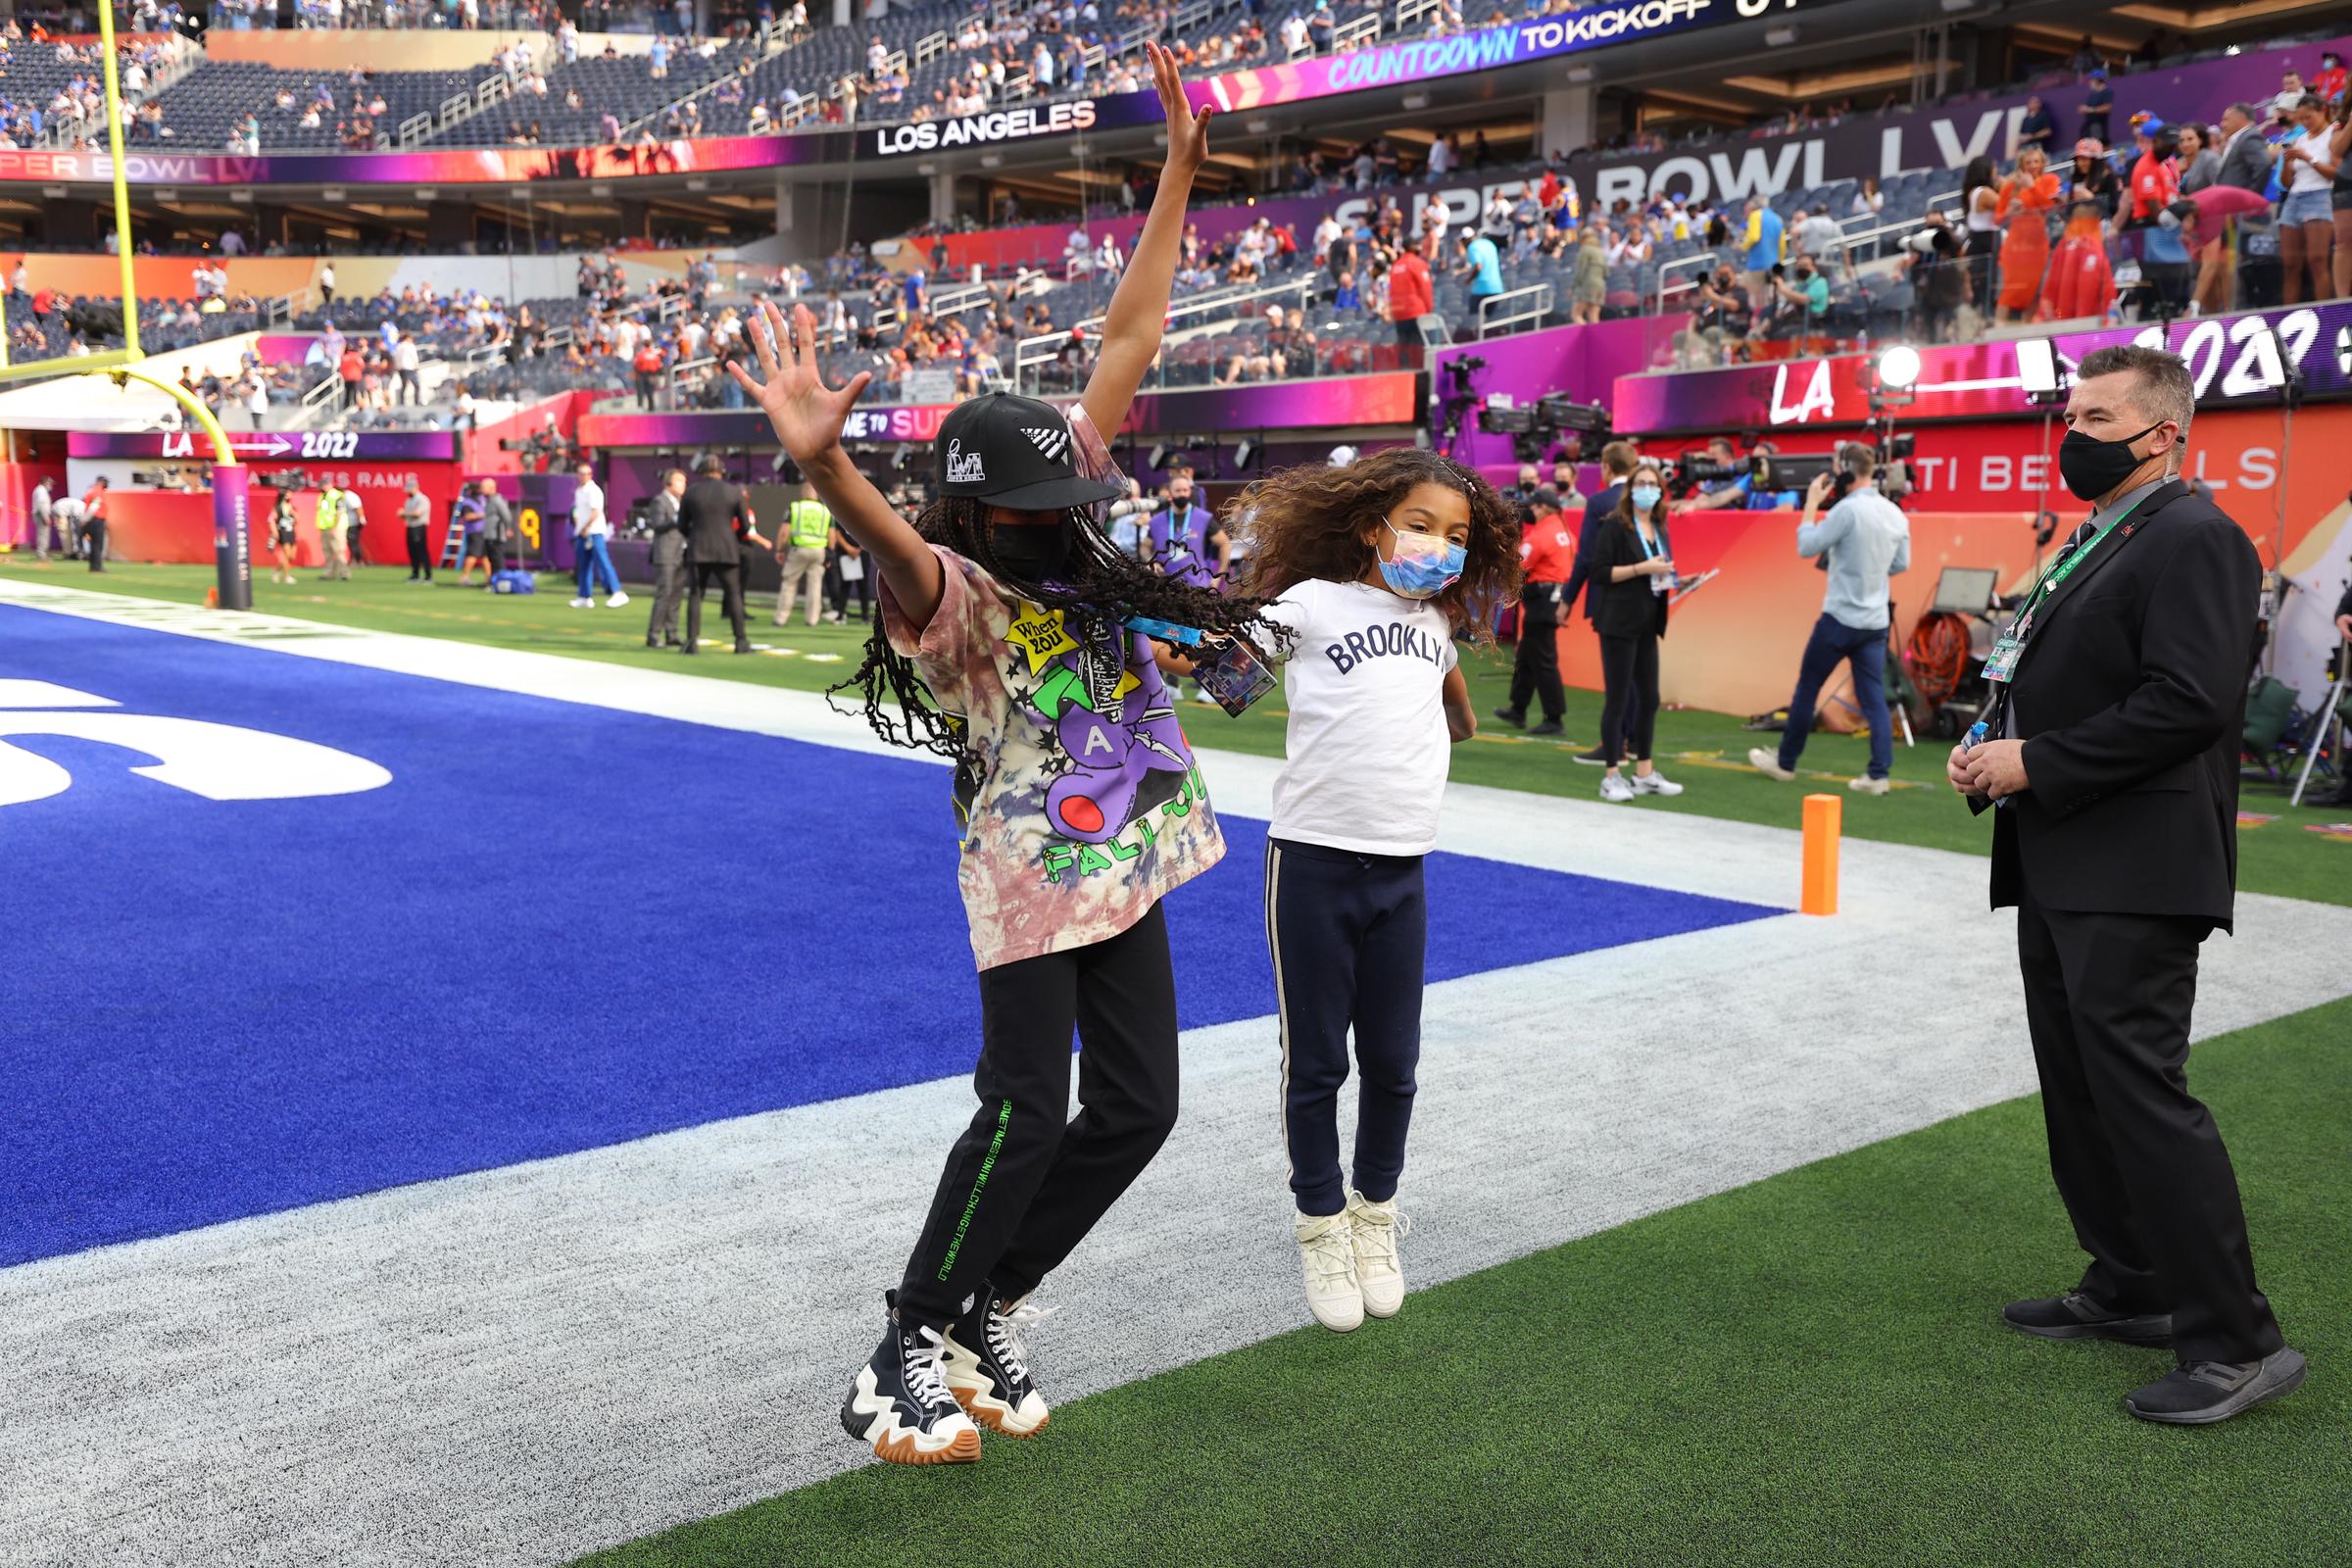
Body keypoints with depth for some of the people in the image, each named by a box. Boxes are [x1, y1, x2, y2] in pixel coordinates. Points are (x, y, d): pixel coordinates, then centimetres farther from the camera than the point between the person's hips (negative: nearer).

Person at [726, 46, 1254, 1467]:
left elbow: (1132, 336, 5)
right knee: (1027, 1113, -9)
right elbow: (896, 545, -41)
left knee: (1138, 1107, 8)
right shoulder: (954, 589, -15)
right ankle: (909, 1353, 8)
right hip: (1030, 878, -7)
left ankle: (988, 1308, 24)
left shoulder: (1067, 527, 3)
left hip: (1124, 867, 8)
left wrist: (1179, 171, 5)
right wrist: (822, 462, -63)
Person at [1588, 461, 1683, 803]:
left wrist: (1667, 577, 4)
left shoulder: (1659, 529, 14)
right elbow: (1600, 572, -14)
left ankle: (1644, 774, 20)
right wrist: (1641, 568, -20)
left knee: (1649, 698, 10)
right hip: (1619, 622, -7)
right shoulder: (1615, 525, -7)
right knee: (1617, 699, -4)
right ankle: (1611, 777, 1)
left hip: (1647, 623, 7)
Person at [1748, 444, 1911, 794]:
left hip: (1840, 618, -6)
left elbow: (1806, 547, -10)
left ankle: (1785, 762, 18)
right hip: (1875, 621, 6)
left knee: (1807, 688, 8)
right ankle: (1880, 774, -2)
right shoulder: (1896, 514, 7)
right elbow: (1901, 564, 17)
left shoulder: (1848, 509, -16)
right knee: (1874, 698, 4)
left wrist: (1811, 504, -1)